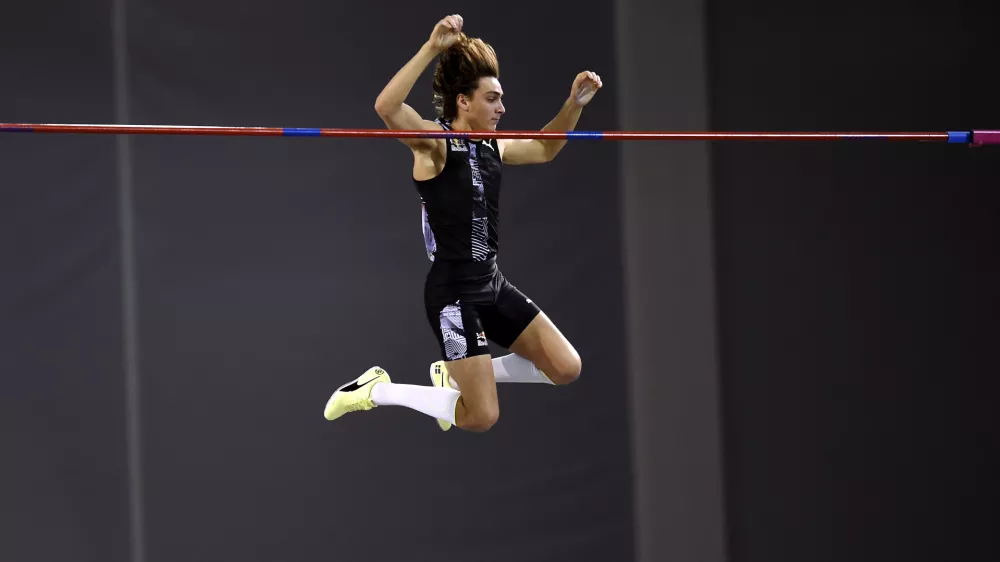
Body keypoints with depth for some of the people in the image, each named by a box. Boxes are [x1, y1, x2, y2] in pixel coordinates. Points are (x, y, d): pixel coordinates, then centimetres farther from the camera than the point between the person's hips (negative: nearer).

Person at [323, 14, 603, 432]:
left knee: (566, 369, 6)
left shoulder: (493, 147, 9)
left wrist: (574, 105, 12)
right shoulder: (434, 142, -13)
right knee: (481, 418, -10)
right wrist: (432, 48, -39)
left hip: (492, 284, 8)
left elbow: (544, 149, 28)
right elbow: (386, 108, -33)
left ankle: (456, 374, 20)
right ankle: (377, 390, 9)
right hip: (452, 291, -8)